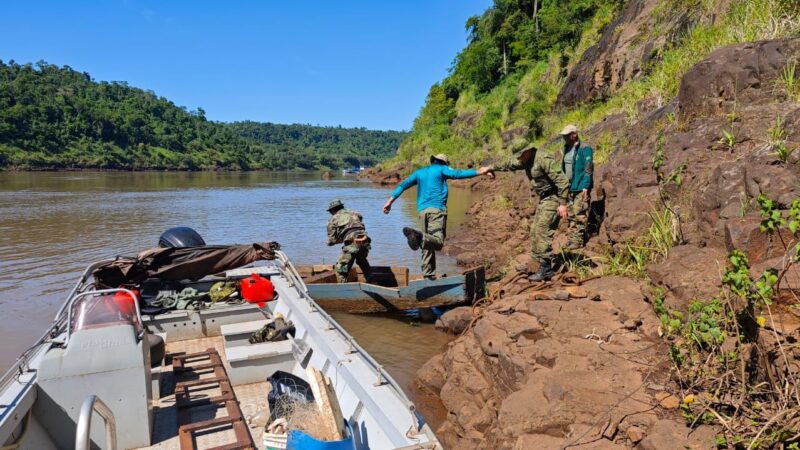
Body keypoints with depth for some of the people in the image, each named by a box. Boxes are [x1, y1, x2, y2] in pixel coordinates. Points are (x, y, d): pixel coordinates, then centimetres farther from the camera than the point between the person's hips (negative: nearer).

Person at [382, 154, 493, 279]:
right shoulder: (441, 169, 9)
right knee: (438, 242, -18)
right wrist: (478, 172, -4)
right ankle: (419, 236, -44)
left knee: (427, 245, 11)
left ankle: (428, 273, 7)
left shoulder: (419, 172, 23)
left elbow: (403, 185, 16)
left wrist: (390, 201, 15)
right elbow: (457, 174, -6)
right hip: (437, 209, -6)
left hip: (422, 210, 6)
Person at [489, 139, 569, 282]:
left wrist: (563, 204, -27)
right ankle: (544, 266, 14)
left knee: (542, 231, -15)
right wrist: (491, 168, 28)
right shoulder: (526, 161, 8)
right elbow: (509, 165, 26)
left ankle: (546, 269, -13)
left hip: (553, 198, -10)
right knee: (535, 231, 9)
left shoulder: (544, 159, -21)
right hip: (544, 199, 10)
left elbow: (562, 180, -25)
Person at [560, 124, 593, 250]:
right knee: (571, 215, 13)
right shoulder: (567, 149, 13)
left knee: (580, 214, -6)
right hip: (569, 187, 8)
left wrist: (585, 186, -21)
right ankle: (572, 238, 21)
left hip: (580, 187, -8)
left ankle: (578, 240, -2)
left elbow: (588, 168, -16)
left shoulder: (584, 149, -11)